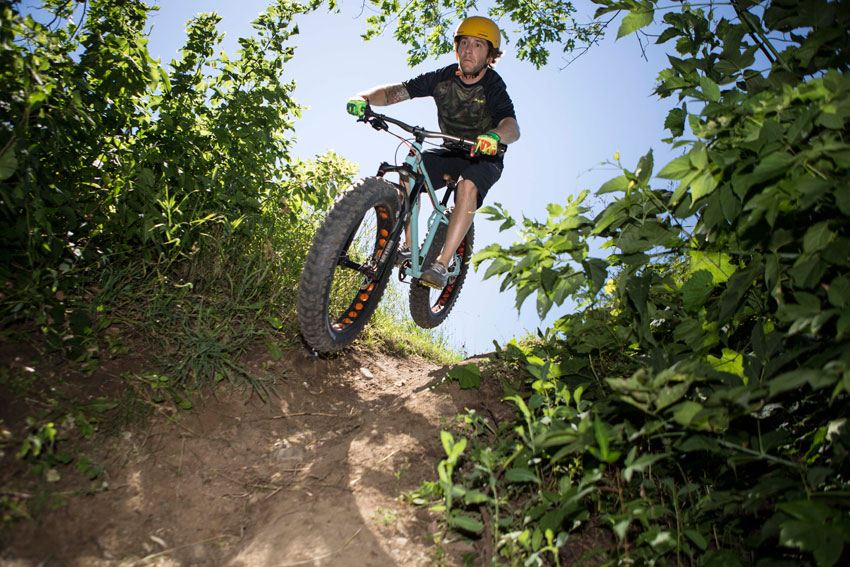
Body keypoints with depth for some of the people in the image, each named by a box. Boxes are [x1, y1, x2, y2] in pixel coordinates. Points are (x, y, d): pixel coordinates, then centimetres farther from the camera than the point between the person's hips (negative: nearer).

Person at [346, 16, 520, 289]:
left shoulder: (493, 87, -20)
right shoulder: (444, 77, -10)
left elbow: (512, 127, -38)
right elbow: (396, 91, -18)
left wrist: (495, 136, -62)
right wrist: (365, 98, -38)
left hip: (484, 157, -4)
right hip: (451, 152, 4)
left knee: (468, 186, -36)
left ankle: (441, 266, -34)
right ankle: (408, 246, -12)